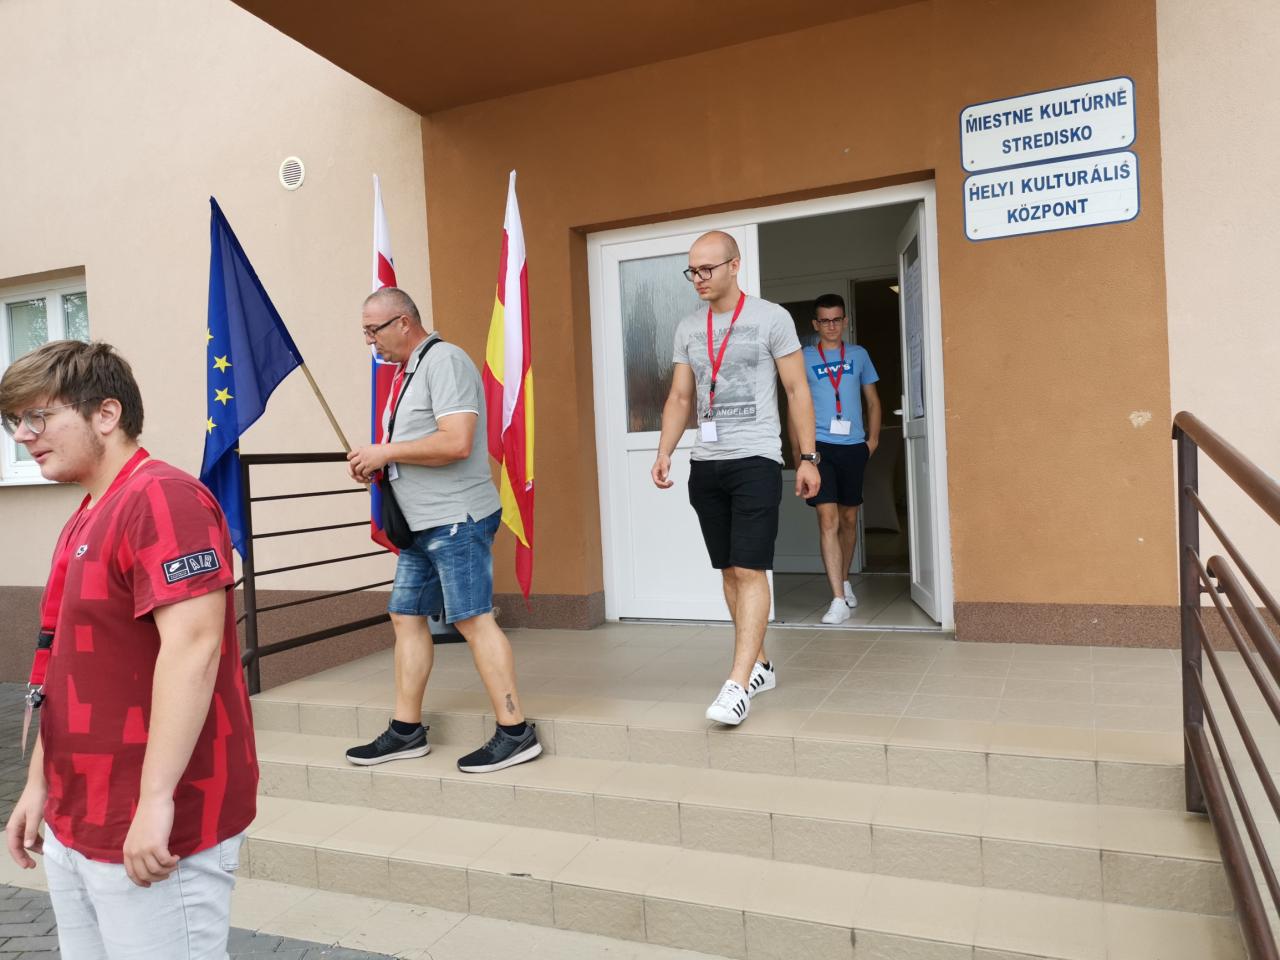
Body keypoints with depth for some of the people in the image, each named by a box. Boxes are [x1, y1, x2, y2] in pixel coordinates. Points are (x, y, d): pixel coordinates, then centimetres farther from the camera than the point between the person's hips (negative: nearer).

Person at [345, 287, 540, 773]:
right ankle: (406, 731, 21)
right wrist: (375, 462, 8)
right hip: (422, 523, 10)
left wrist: (386, 452, -14)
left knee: (473, 619, -8)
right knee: (406, 616, 11)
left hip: (456, 519, -10)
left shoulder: (443, 360, -12)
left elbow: (456, 442, -23)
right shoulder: (406, 371, 18)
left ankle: (515, 732, 1)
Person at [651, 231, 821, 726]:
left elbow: (797, 390, -1)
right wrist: (664, 454, 1)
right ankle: (760, 665, 22)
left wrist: (808, 457, -5)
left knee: (749, 570, -10)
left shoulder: (771, 318, -2)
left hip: (755, 461, -5)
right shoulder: (688, 328, 12)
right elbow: (680, 398, 13)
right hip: (706, 464, 6)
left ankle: (739, 683, -9)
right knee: (729, 570, 10)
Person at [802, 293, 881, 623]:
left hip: (853, 446, 3)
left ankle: (844, 581, 32)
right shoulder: (804, 358, 6)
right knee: (828, 519, -11)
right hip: (820, 445, -2)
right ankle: (839, 600, -11)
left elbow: (872, 400, 16)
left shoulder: (859, 355, 12)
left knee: (849, 518, 12)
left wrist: (873, 438, 5)